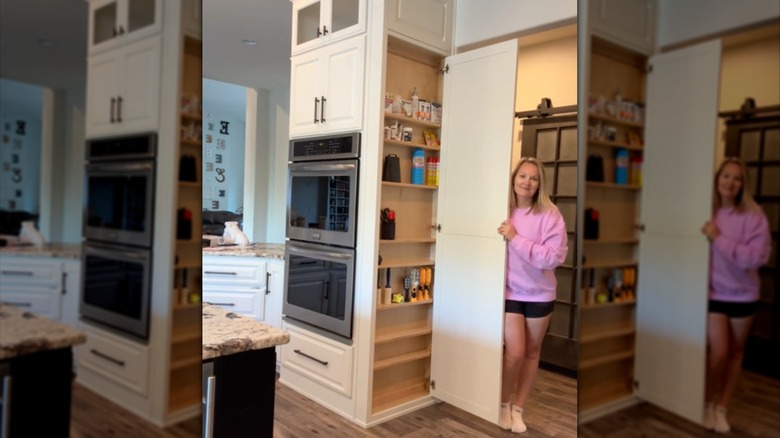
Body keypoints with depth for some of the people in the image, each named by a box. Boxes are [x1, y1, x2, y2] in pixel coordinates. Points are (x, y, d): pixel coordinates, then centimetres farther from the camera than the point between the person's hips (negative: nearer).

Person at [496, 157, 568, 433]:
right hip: (510, 292, 0)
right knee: (514, 353, -5)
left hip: (540, 294, 0)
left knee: (532, 352, 12)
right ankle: (504, 403, 21)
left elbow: (554, 257, -21)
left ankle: (518, 408, 31)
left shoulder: (550, 214, -12)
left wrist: (516, 239, -26)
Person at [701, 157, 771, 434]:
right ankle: (709, 403, 19)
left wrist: (719, 239, -25)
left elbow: (757, 257, -20)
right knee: (718, 352, -5)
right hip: (714, 292, 0)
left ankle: (721, 408, 27)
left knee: (735, 353, 12)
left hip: (743, 294, 0)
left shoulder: (753, 215, -11)